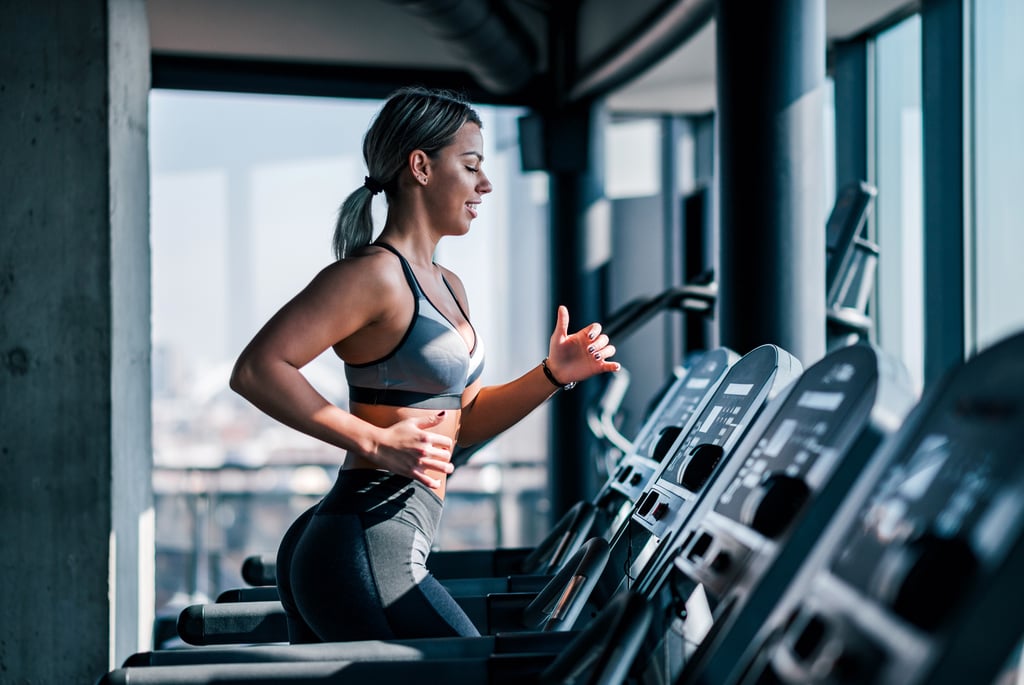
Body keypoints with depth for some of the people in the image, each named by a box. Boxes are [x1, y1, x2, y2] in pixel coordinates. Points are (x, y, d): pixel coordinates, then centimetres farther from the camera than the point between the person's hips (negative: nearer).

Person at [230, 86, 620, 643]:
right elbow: (256, 370, -20)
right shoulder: (375, 273, -12)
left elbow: (463, 421, 24)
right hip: (365, 556, -10)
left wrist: (553, 374, 10)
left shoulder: (447, 288, 18)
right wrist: (375, 441, -23)